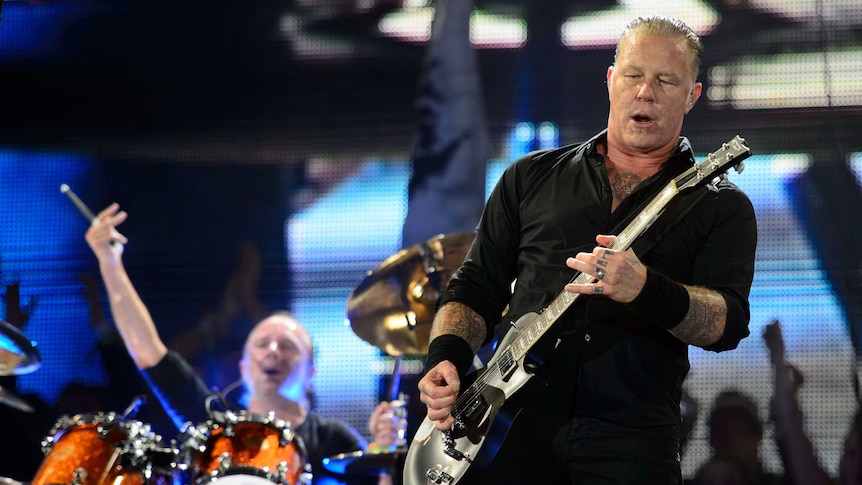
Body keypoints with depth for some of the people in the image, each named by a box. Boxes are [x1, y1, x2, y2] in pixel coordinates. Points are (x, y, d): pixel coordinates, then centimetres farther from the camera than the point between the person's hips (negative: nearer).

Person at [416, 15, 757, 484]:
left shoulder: (721, 207, 9)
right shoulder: (532, 177, 18)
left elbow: (728, 323, -6)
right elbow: (474, 288, 19)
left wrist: (644, 289, -25)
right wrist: (446, 357, -1)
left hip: (630, 440, -2)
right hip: (516, 424, 2)